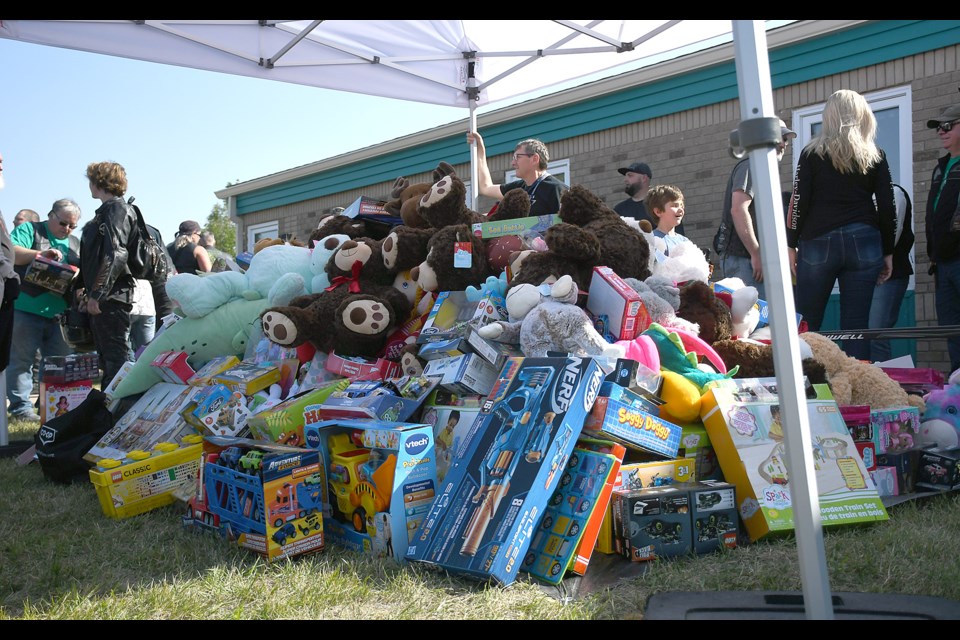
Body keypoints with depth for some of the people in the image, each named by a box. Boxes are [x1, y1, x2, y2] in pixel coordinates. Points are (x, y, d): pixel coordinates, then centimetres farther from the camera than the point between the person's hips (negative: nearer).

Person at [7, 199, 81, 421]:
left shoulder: (76, 244, 18)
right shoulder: (29, 230, 2)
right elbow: (10, 253, -13)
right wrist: (40, 254, -25)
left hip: (59, 314, 5)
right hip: (26, 309, -5)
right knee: (22, 360, -1)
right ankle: (20, 406, 4)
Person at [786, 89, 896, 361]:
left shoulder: (813, 153, 4)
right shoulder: (875, 155, 9)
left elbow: (799, 202, -2)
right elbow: (887, 207, 7)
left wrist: (791, 245, 4)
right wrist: (888, 252, 13)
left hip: (819, 244, -2)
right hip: (863, 244, 2)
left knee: (806, 325, 4)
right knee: (856, 325, 2)